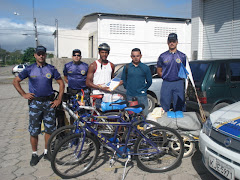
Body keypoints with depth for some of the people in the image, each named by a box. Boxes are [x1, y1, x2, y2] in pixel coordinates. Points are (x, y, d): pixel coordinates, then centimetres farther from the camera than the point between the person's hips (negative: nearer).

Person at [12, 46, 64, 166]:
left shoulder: (51, 69, 3)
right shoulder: (30, 69, 2)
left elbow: (61, 83, 8)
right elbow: (15, 81, 10)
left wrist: (59, 99, 1)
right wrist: (23, 94, 1)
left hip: (49, 102, 1)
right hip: (35, 102, -1)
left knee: (49, 129, 6)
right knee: (34, 131, 3)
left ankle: (47, 152, 23)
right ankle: (34, 154, 19)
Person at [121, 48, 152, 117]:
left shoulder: (145, 68, 2)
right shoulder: (126, 67, 4)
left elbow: (149, 81, 9)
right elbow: (123, 80, 13)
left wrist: (144, 89, 4)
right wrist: (128, 88, 6)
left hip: (141, 95, -1)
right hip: (130, 96, 1)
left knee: (144, 114, -2)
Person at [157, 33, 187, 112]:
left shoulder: (182, 56, 8)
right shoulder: (162, 56, 8)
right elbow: (159, 71, 11)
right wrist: (166, 76, -1)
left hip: (179, 84, 0)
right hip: (166, 84, 0)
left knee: (179, 107, 4)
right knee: (164, 108, 4)